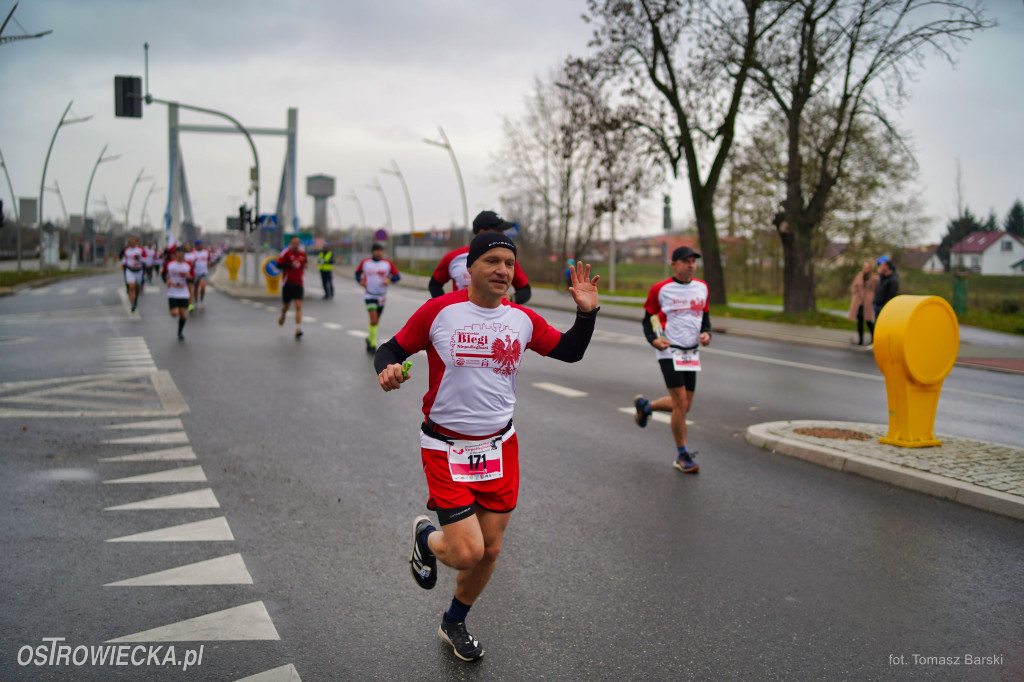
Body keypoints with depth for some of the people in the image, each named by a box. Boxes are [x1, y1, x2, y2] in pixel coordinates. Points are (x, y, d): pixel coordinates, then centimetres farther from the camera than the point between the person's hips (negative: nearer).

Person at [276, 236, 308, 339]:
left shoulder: (303, 254, 9)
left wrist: (304, 265, 11)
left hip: (299, 284, 2)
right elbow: (278, 264, -14)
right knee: (286, 305, 12)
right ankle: (283, 314, 49)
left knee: (298, 306, -11)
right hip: (288, 283, -2)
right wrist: (291, 265, -20)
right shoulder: (286, 252, -5)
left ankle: (298, 329, -14)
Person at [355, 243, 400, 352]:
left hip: (382, 296, 3)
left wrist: (389, 279, -20)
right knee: (373, 319, -17)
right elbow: (358, 272, 17)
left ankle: (369, 339, 37)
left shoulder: (388, 263, 0)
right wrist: (360, 280, -2)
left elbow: (397, 276, 0)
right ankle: (373, 344, -10)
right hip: (370, 295, -3)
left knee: (376, 321, 13)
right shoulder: (365, 262, 0)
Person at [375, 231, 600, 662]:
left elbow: (570, 352, 12)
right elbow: (392, 349, -1)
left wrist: (586, 313, -5)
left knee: (489, 550, 11)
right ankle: (426, 537, 27)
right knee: (466, 552, -12)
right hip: (446, 448, -4)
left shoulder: (522, 320, 2)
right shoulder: (438, 311, -10)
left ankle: (454, 624, 39)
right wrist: (387, 369, -24)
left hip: (500, 447, 5)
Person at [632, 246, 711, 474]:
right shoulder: (660, 289, -5)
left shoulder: (702, 287, 9)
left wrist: (706, 333, 1)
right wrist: (653, 339, -14)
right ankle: (682, 456, 3)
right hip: (669, 351, -6)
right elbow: (647, 318, 3)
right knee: (681, 404, -11)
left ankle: (645, 406, 38)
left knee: (684, 406, 10)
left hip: (691, 353, 6)